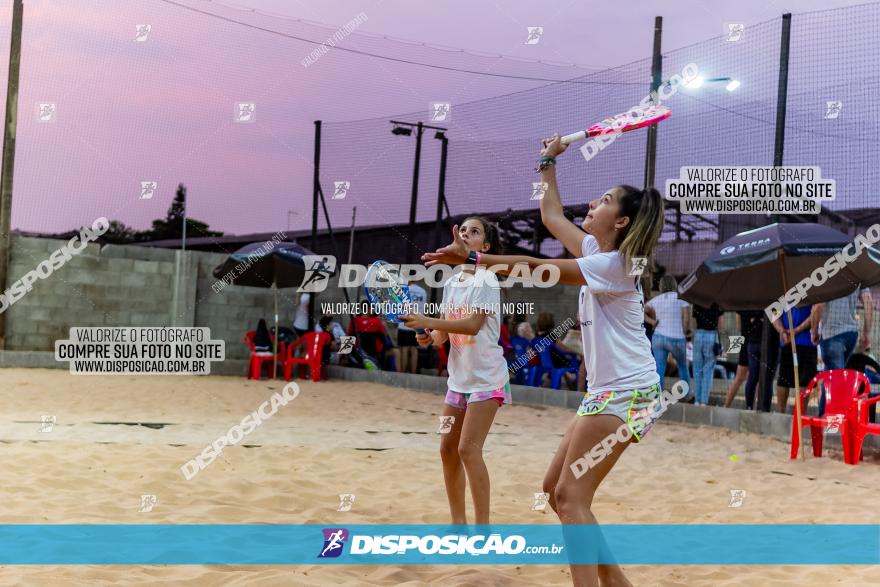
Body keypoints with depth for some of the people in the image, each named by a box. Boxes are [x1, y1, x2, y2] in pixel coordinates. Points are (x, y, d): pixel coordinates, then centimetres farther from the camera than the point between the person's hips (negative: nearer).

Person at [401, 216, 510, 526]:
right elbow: (446, 331, 13)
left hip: (486, 377, -7)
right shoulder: (451, 283, 10)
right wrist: (431, 337, -9)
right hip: (459, 376, 7)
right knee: (448, 448, 6)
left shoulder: (486, 279, -11)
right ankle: (458, 522, 16)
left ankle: (483, 526, -9)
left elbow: (473, 325, -23)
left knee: (468, 448, -14)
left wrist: (428, 321, -30)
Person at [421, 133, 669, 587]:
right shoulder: (596, 248, 11)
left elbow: (535, 269, -18)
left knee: (571, 496, -14)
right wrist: (548, 162, 29)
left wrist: (472, 257, -18)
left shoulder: (614, 264, -14)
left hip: (625, 393, -10)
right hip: (606, 391, 10)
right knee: (556, 488, 10)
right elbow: (552, 216, 23)